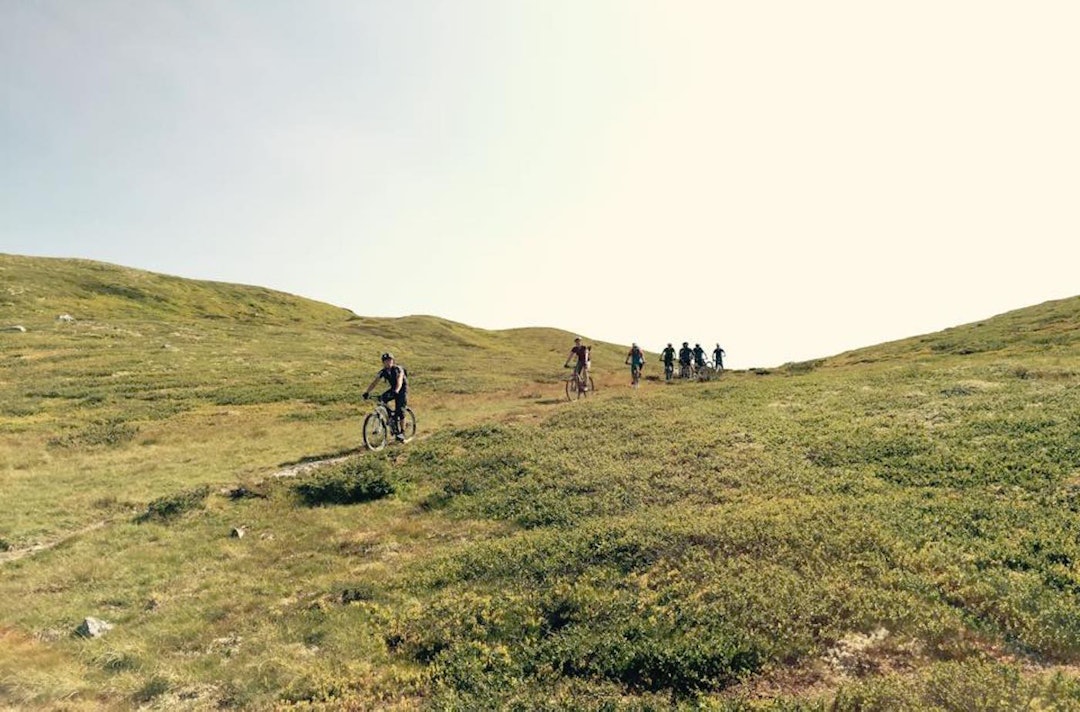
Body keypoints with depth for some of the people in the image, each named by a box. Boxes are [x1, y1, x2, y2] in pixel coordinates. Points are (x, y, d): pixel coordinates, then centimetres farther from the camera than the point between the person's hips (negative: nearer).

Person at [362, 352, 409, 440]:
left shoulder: (398, 369, -23)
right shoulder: (383, 371, -8)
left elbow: (399, 381, -38)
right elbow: (374, 382, -16)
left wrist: (396, 391, -57)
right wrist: (367, 392, -31)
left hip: (402, 389, -5)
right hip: (393, 389, 5)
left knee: (400, 411, -15)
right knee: (381, 399, -19)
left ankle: (402, 432, -3)